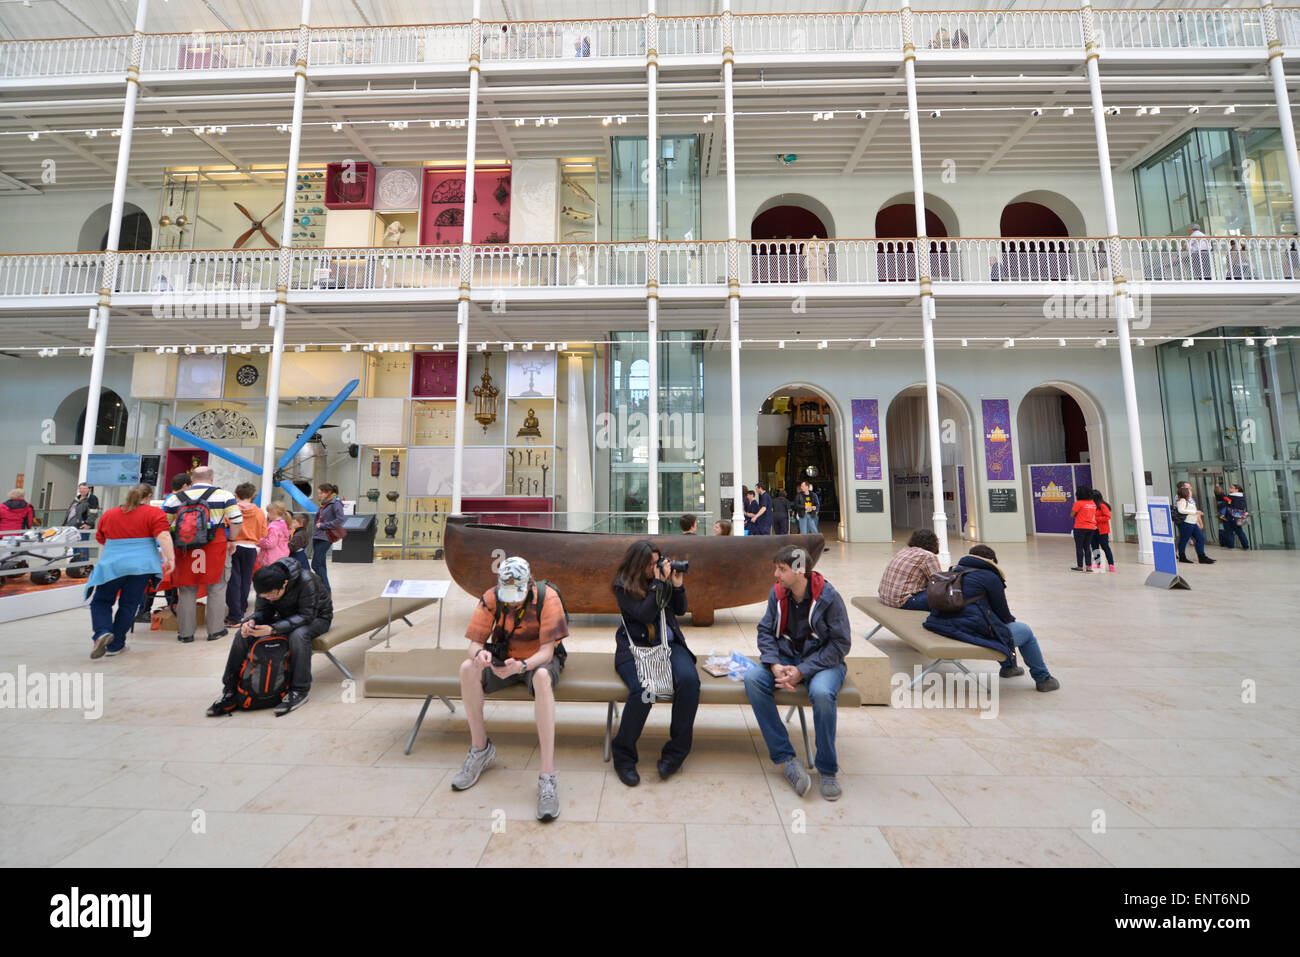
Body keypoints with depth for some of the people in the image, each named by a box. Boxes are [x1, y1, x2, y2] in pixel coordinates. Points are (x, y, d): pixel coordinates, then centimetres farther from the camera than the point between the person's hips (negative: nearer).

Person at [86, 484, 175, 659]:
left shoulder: (108, 515, 12)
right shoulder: (154, 513, -3)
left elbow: (100, 539, 24)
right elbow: (163, 536, -15)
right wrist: (170, 558, -15)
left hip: (111, 565, 3)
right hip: (141, 565, -2)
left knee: (101, 601, 17)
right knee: (129, 605, 7)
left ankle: (102, 631, -7)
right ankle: (115, 646, 13)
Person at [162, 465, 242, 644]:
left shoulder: (176, 498, 9)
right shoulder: (224, 495, -1)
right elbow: (237, 520, -8)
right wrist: (231, 540, 5)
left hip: (185, 547, 3)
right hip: (215, 547, -2)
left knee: (187, 590, 11)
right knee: (216, 588, 7)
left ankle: (185, 632, 17)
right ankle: (215, 630, 12)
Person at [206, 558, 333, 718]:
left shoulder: (306, 581, -33)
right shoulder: (266, 585, -14)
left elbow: (307, 615, -32)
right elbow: (262, 611, -3)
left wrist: (273, 629, -41)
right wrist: (251, 621, -27)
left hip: (316, 617, -6)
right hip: (286, 616, 6)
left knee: (298, 635, -39)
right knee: (242, 634, -12)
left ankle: (299, 691, -24)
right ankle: (230, 690, 1)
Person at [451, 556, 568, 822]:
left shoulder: (547, 597, -22)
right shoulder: (491, 598, -13)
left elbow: (547, 650, -22)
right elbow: (475, 642, -11)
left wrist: (522, 665, -41)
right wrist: (480, 653, -35)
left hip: (538, 660, -3)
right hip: (503, 659, 4)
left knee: (542, 676, -38)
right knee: (468, 668, -25)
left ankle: (547, 776, -33)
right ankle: (481, 748, -5)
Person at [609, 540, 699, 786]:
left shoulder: (662, 578, 9)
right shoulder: (623, 586, -3)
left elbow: (680, 610, 14)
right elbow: (645, 614, -16)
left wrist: (677, 585, -2)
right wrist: (658, 583, -16)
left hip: (668, 643, 4)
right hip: (635, 646, -3)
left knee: (689, 679, -25)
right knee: (643, 689, -31)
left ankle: (676, 751, -9)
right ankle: (623, 755, -6)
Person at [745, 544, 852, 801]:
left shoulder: (828, 596, -15)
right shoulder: (777, 593, -3)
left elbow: (840, 644, -14)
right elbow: (765, 632, 2)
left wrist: (802, 671, -20)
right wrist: (775, 665, -17)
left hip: (822, 661, -4)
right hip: (786, 657, 4)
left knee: (822, 692, -36)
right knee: (753, 678, -23)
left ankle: (827, 769, -11)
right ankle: (786, 758, -15)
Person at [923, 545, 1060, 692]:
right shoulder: (991, 577, -4)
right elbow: (1003, 613, 5)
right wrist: (1012, 619, 28)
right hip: (976, 632, -7)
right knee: (1026, 631, 17)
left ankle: (1008, 667, 47)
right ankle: (1042, 678, 31)